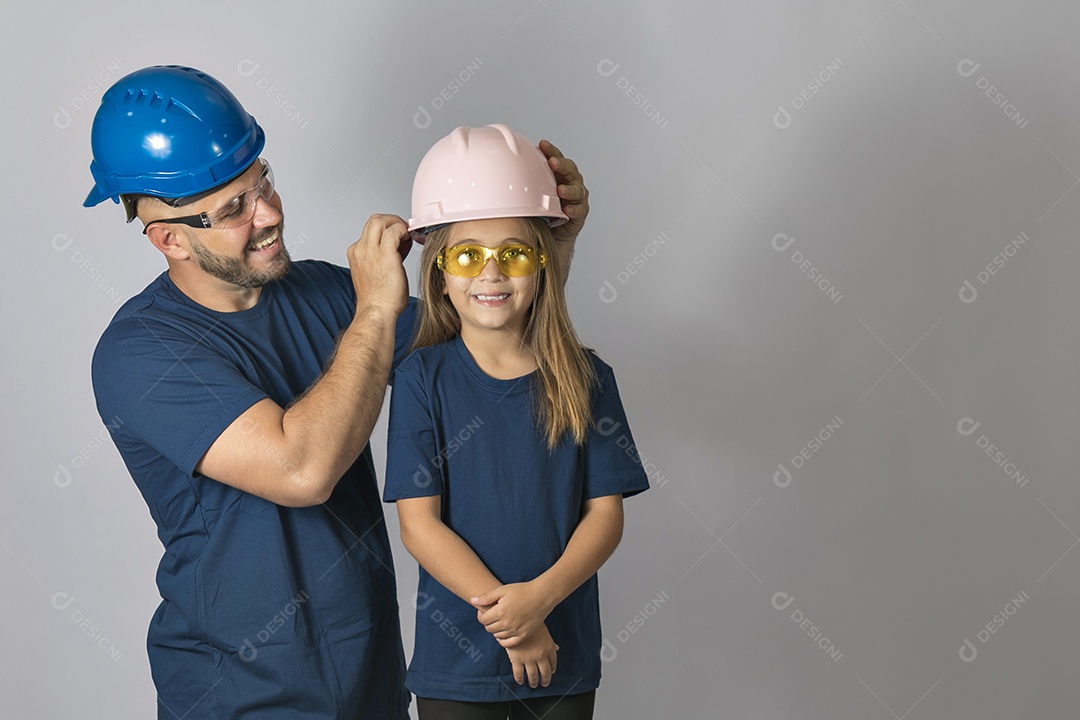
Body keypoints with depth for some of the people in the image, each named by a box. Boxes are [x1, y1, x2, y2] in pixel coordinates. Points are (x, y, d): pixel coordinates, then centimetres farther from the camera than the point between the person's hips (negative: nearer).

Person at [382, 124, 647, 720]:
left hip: (565, 654, 2)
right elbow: (419, 524, -10)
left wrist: (539, 597, -19)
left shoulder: (585, 380, -3)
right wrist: (506, 616, -17)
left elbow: (605, 514, -4)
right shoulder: (423, 379, -7)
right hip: (455, 656, -1)